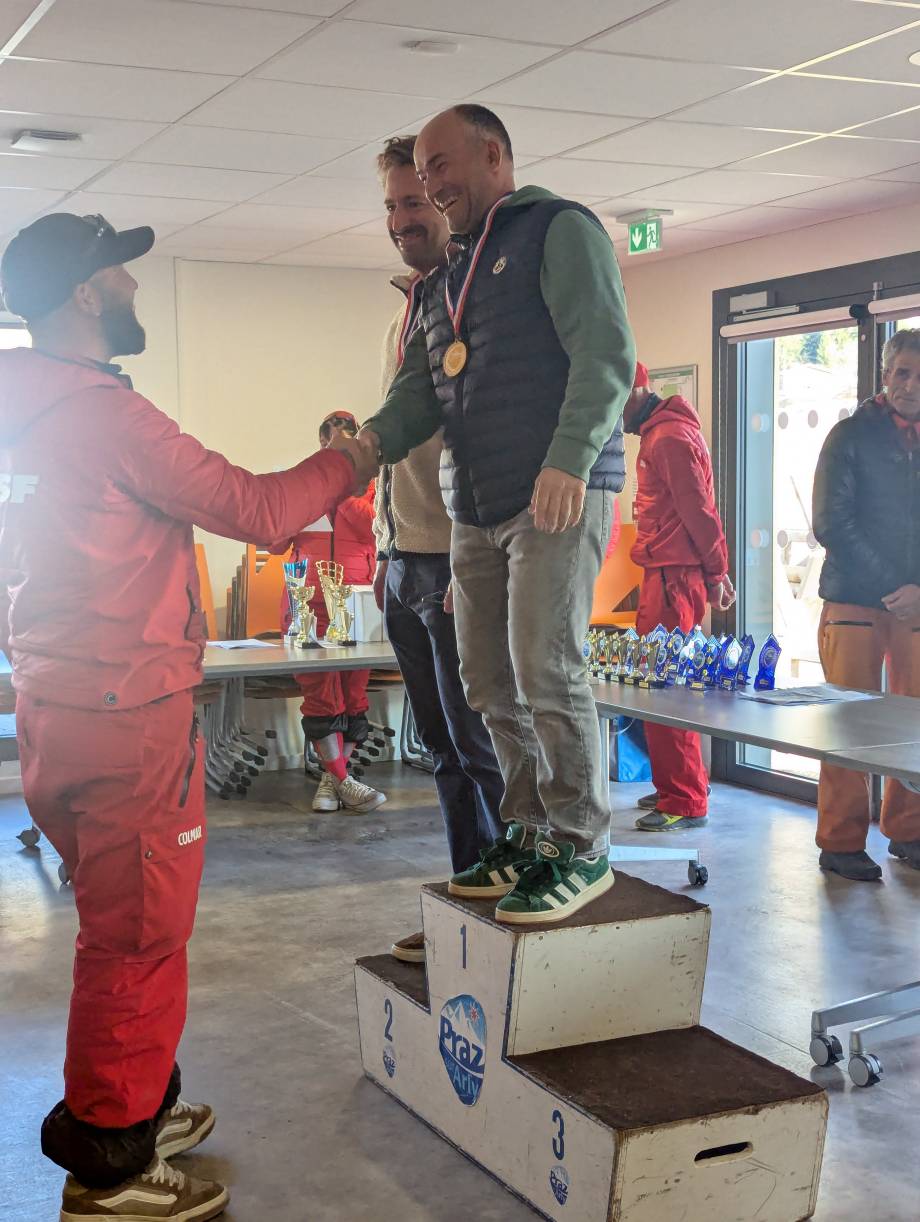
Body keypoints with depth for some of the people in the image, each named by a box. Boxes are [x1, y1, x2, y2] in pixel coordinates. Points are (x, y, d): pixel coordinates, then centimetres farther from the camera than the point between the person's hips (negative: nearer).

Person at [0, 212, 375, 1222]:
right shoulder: (104, 411, -18)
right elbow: (253, 510, -16)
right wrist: (354, 460, -1)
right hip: (127, 715, -9)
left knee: (126, 924, 21)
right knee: (137, 935, 2)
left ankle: (134, 1110, 36)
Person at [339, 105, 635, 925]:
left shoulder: (559, 230, 0)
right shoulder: (447, 278, 24)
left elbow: (606, 352, -11)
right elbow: (423, 386, 16)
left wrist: (570, 460, -23)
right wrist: (377, 439, -6)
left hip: (559, 497, -8)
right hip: (476, 510, 8)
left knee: (546, 670, -11)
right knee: (491, 682, 8)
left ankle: (580, 848, 1)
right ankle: (530, 834, 20)